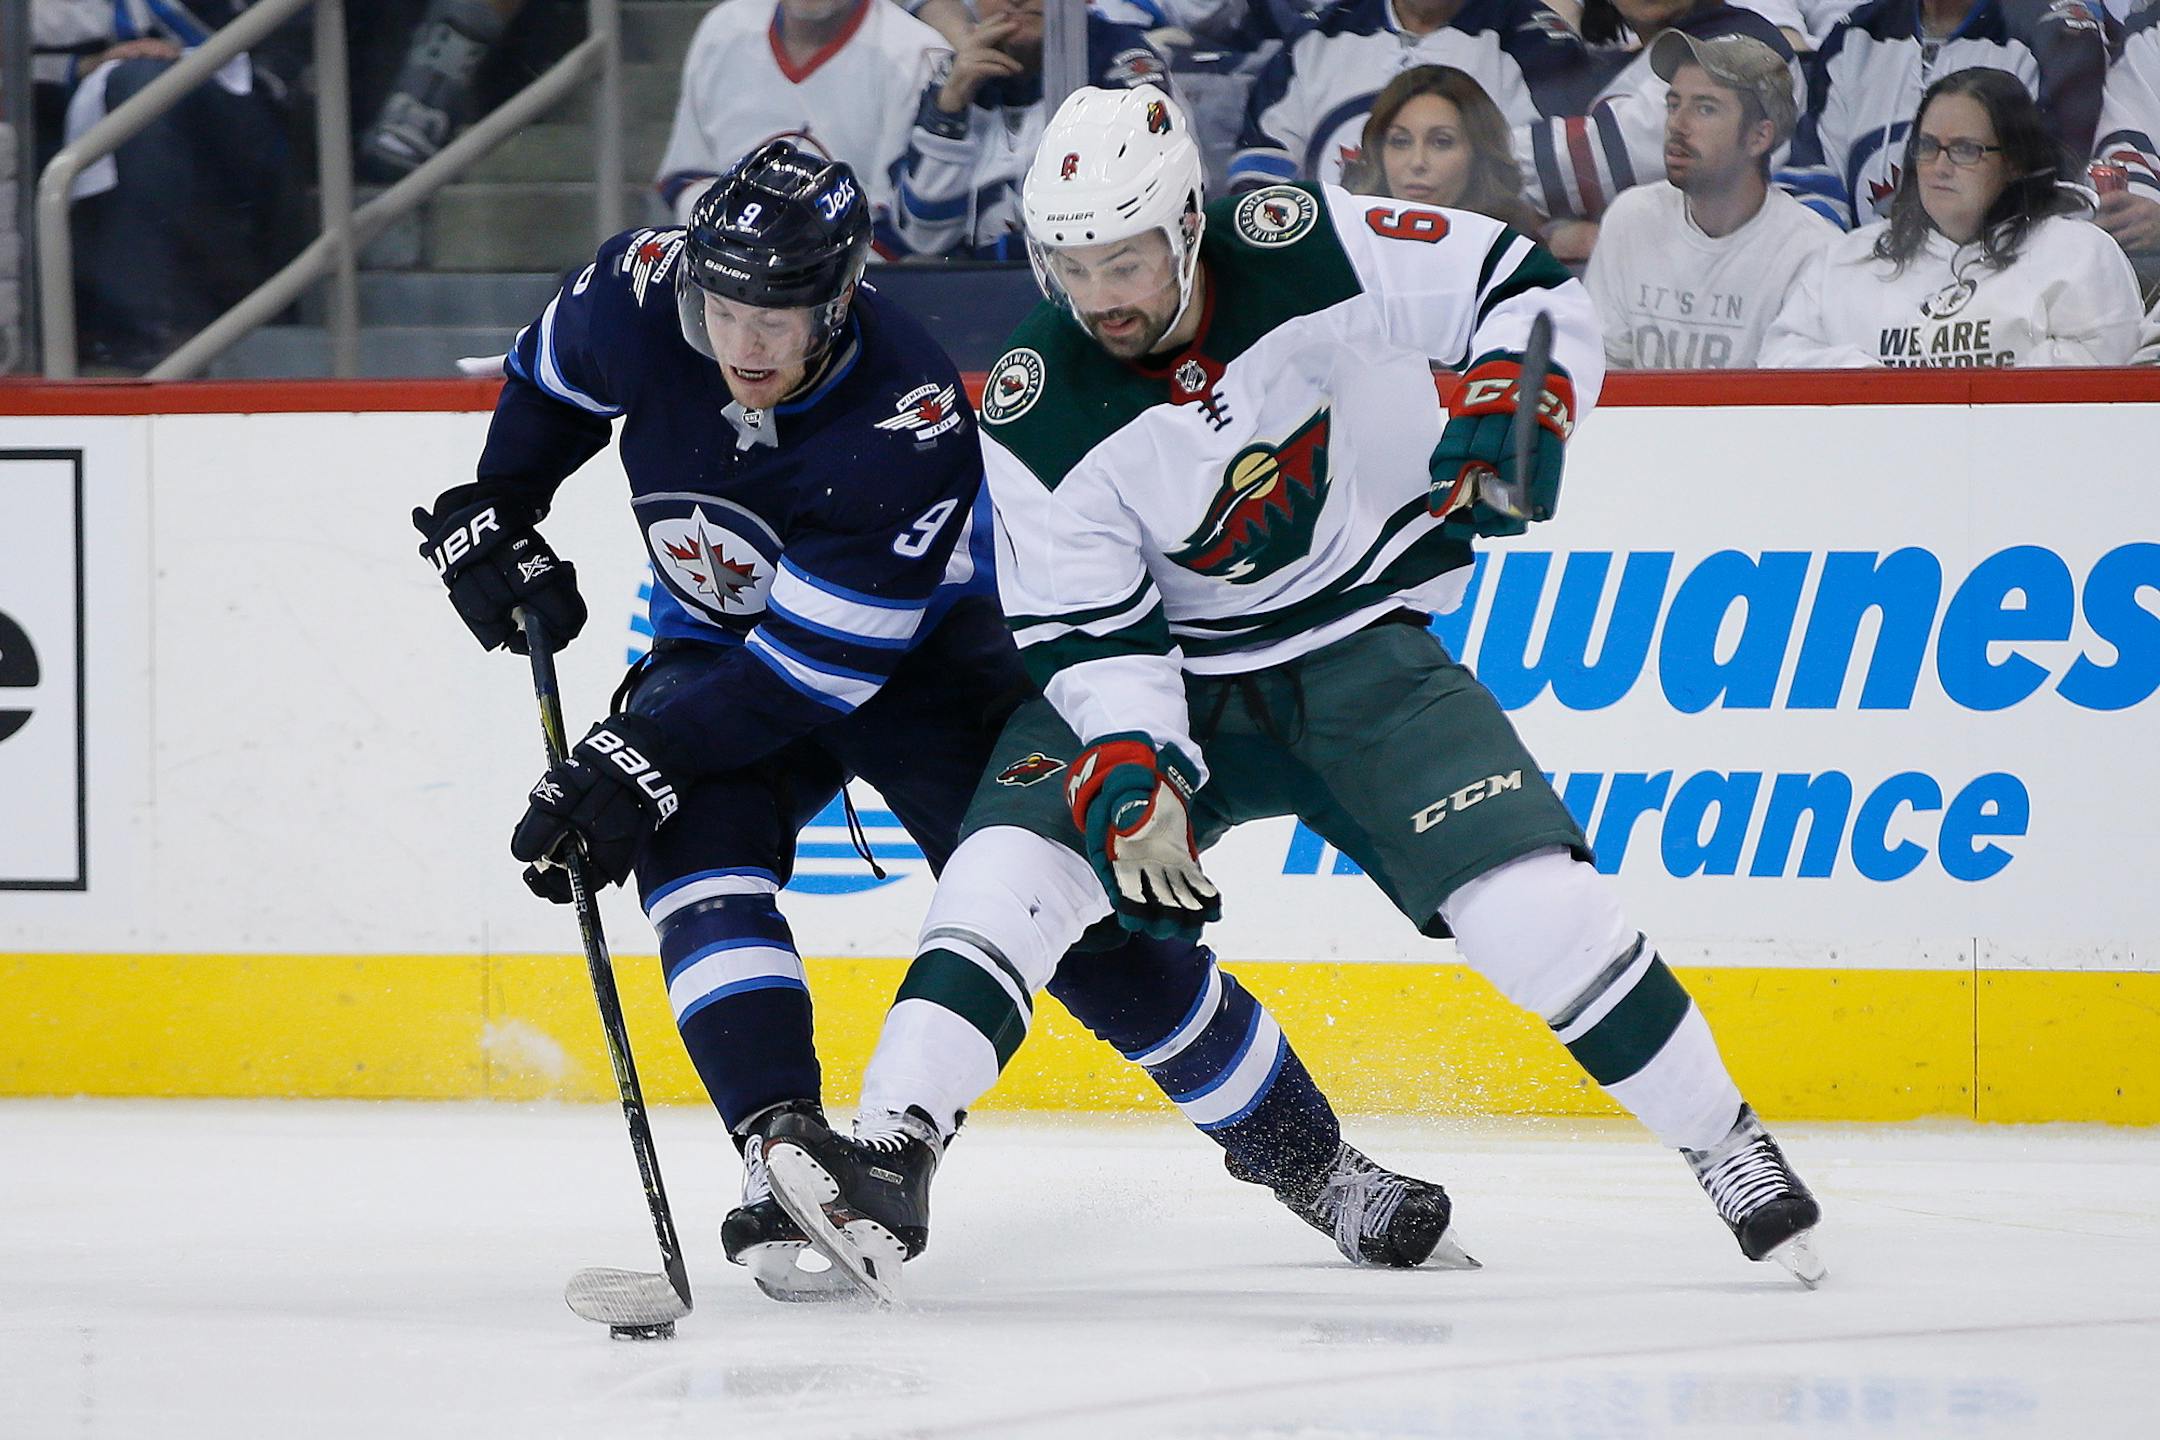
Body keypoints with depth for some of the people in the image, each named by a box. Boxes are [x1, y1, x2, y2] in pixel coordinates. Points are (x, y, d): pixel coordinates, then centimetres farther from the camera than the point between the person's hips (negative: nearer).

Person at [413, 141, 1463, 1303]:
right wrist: (491, 517, 2)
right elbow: (549, 379, 5)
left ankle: (1299, 1152, -1)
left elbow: (814, 668, -33)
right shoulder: (641, 297, -22)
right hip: (716, 639, 4)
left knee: (1070, 905, -14)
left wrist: (634, 764, -36)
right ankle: (783, 1156, -27)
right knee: (699, 850, -25)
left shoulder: (911, 427, -35)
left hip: (920, 649, -4)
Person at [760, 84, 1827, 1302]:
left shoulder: (1301, 252, -19)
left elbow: (1530, 288, -9)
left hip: (1368, 648, -1)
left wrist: (1512, 405, -27)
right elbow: (1089, 632, -13)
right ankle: (895, 1153, -20)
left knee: (1531, 901, -18)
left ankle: (1729, 1148, -2)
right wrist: (1129, 776, -29)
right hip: (1181, 678, 1)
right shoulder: (1038, 415, -15)